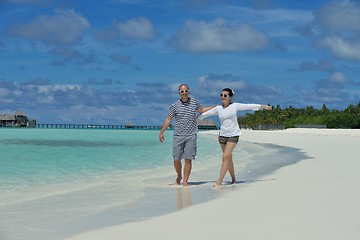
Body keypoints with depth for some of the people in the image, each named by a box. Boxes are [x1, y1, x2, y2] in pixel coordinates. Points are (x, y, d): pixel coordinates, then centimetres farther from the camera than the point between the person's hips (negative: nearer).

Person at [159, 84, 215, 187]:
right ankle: (179, 176, 28)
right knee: (176, 159, 2)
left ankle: (185, 181, 0)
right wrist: (161, 132, 4)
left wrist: (216, 107, 25)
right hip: (178, 136, 0)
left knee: (188, 159, -5)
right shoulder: (175, 105, 2)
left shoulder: (194, 102, 7)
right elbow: (168, 119, 7)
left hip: (191, 136, 0)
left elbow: (201, 110, 26)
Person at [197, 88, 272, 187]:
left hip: (233, 135, -4)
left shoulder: (235, 106, -5)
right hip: (223, 135, 4)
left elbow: (249, 106, 1)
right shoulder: (218, 109, 3)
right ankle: (233, 179, 26)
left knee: (225, 157, -14)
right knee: (229, 158, 11)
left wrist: (263, 106, 5)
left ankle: (219, 182, -16)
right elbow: (205, 114, 12)